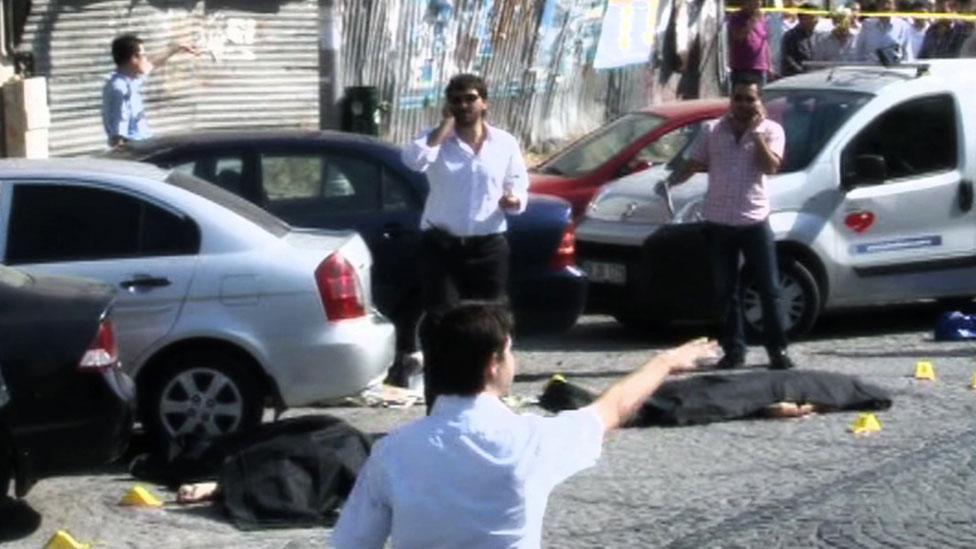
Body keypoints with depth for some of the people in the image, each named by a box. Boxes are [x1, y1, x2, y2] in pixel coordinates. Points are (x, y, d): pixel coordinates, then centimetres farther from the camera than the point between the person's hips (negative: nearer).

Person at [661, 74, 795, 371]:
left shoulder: (771, 130, 1)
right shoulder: (712, 131, 7)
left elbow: (771, 166, -12)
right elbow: (693, 164, 8)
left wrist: (756, 133, -14)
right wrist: (669, 181, -9)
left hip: (755, 221, -2)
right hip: (718, 221, 2)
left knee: (769, 289, 0)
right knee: (725, 291, 6)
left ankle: (778, 350, 7)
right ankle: (733, 350, 13)